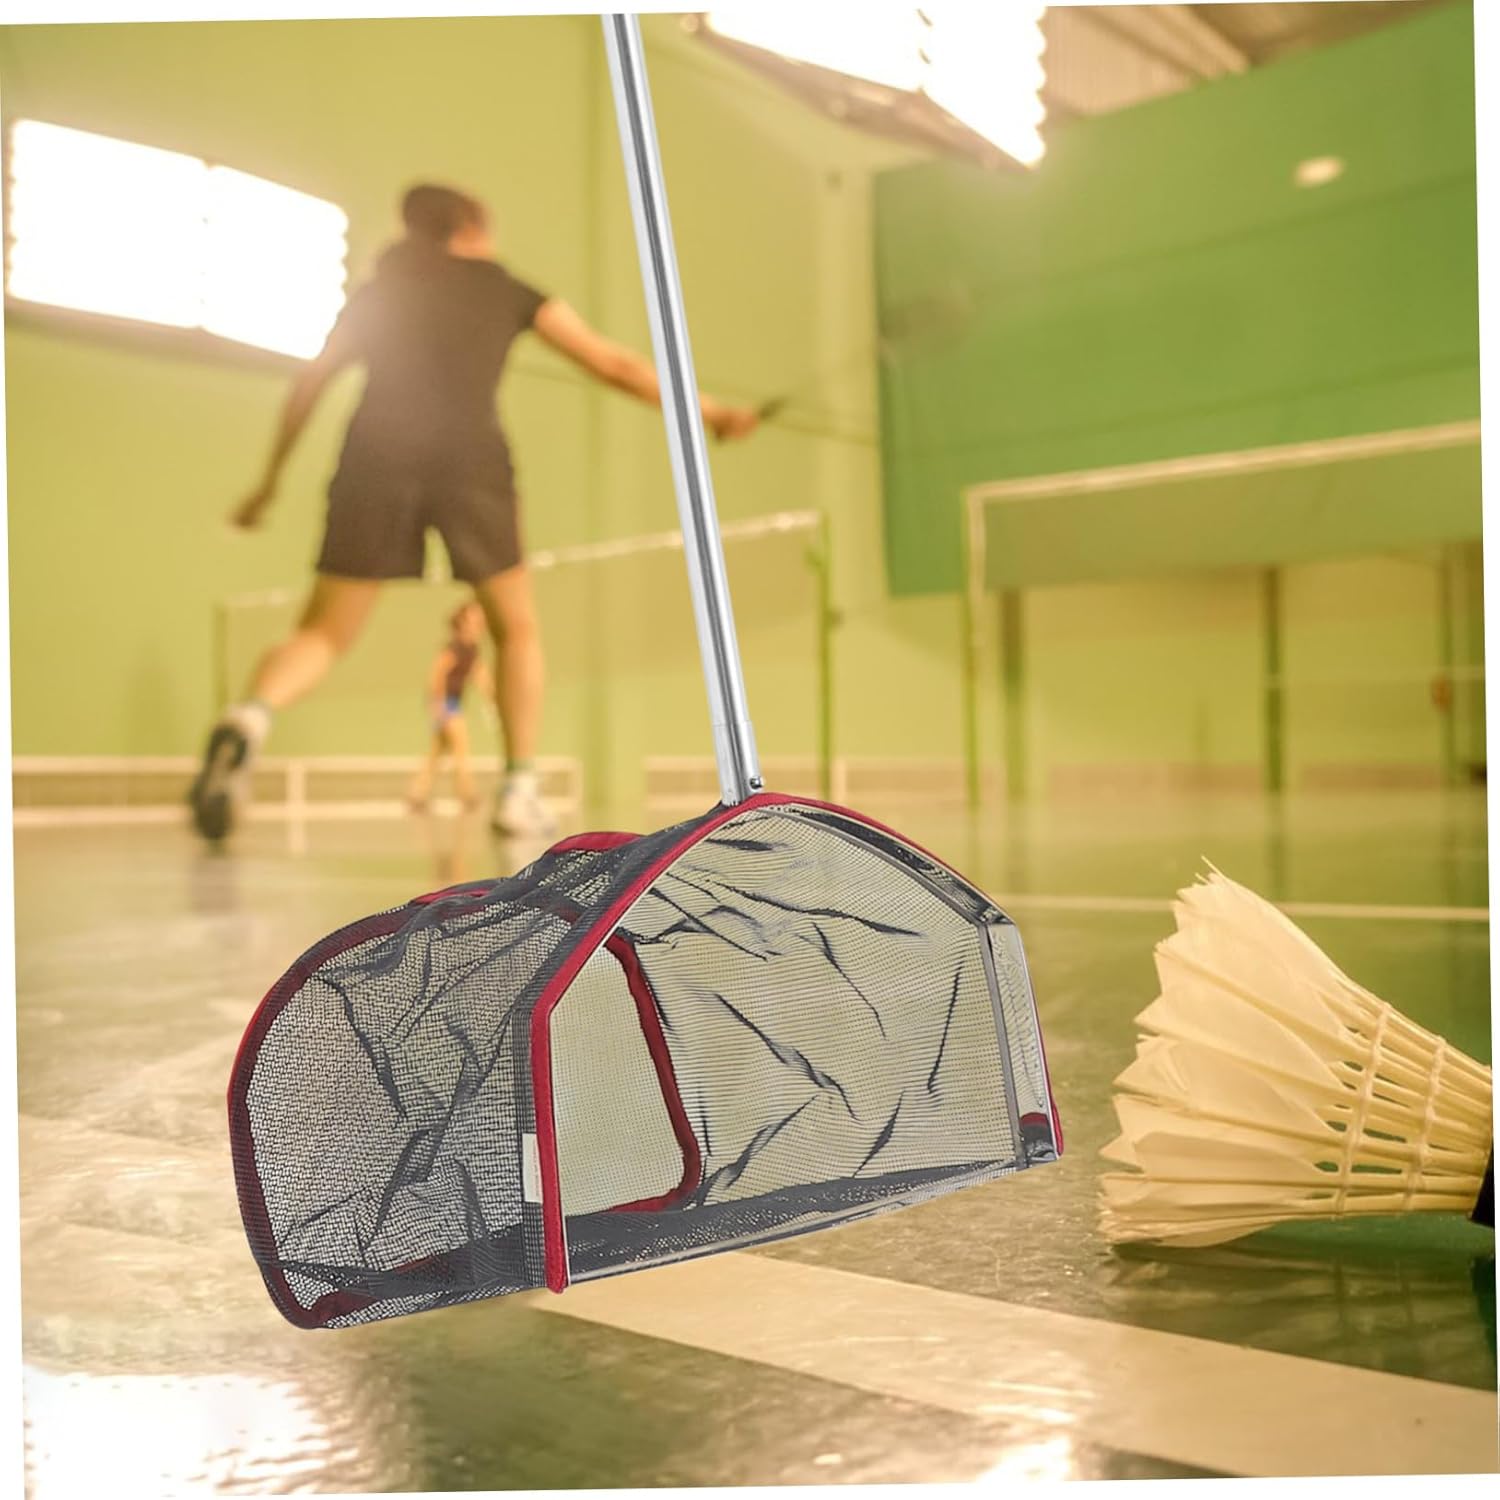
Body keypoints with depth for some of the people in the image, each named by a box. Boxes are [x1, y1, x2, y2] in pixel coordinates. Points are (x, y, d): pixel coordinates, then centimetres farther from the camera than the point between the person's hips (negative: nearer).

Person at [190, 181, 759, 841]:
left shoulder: (375, 291, 25)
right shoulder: (508, 289, 21)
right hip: (470, 458, -1)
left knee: (323, 634, 5)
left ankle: (249, 716, -26)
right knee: (516, 627, 17)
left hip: (375, 455, 2)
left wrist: (270, 481, 26)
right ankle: (519, 788, 7)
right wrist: (707, 412, 30)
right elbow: (614, 364, 22)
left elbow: (309, 384, 20)